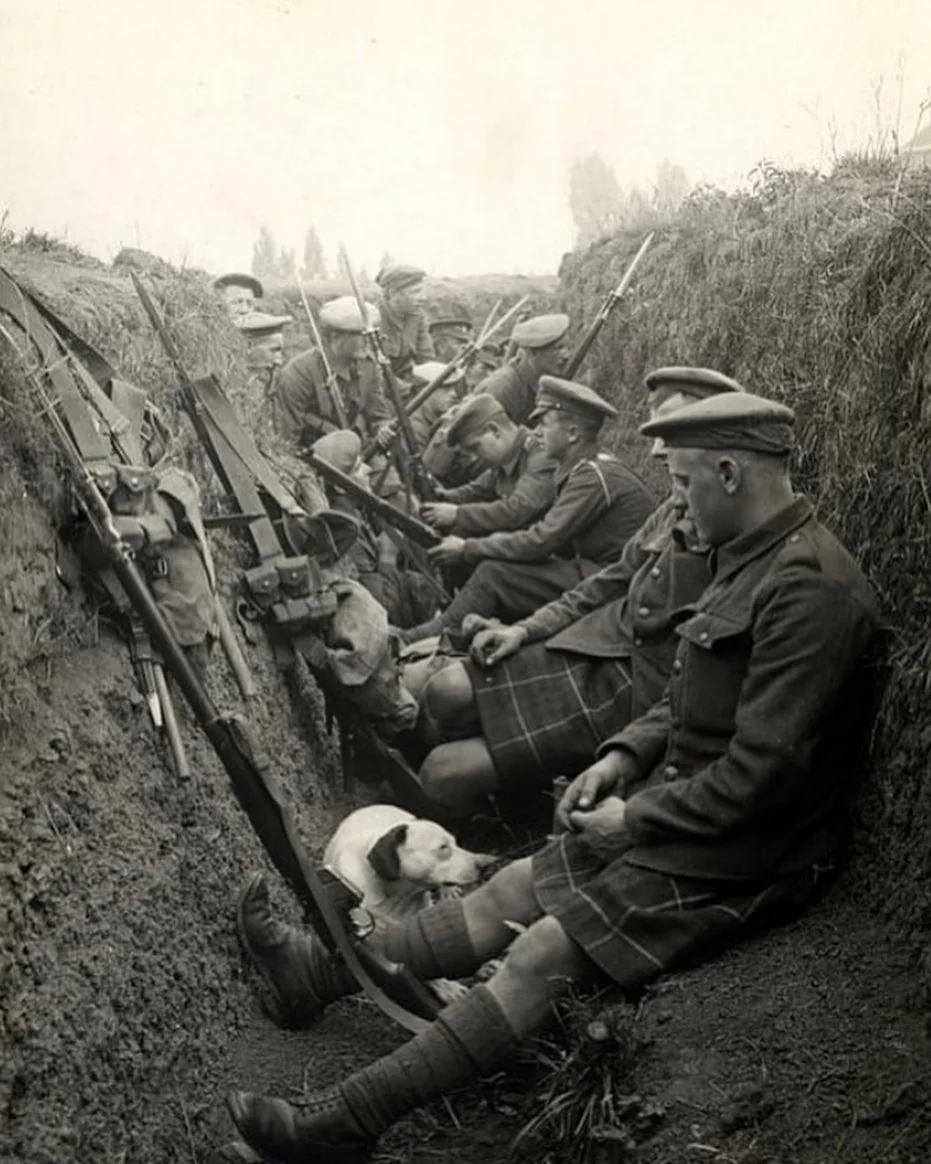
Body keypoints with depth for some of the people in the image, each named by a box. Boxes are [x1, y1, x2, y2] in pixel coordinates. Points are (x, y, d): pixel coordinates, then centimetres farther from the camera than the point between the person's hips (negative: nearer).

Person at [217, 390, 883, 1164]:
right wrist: (625, 755, 3)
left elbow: (762, 773, -25)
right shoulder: (752, 558, 10)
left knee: (544, 954, -16)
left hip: (741, 856, -9)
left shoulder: (810, 587, -23)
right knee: (514, 890, 3)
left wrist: (637, 820, -16)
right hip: (676, 807, 9)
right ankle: (324, 968, 10)